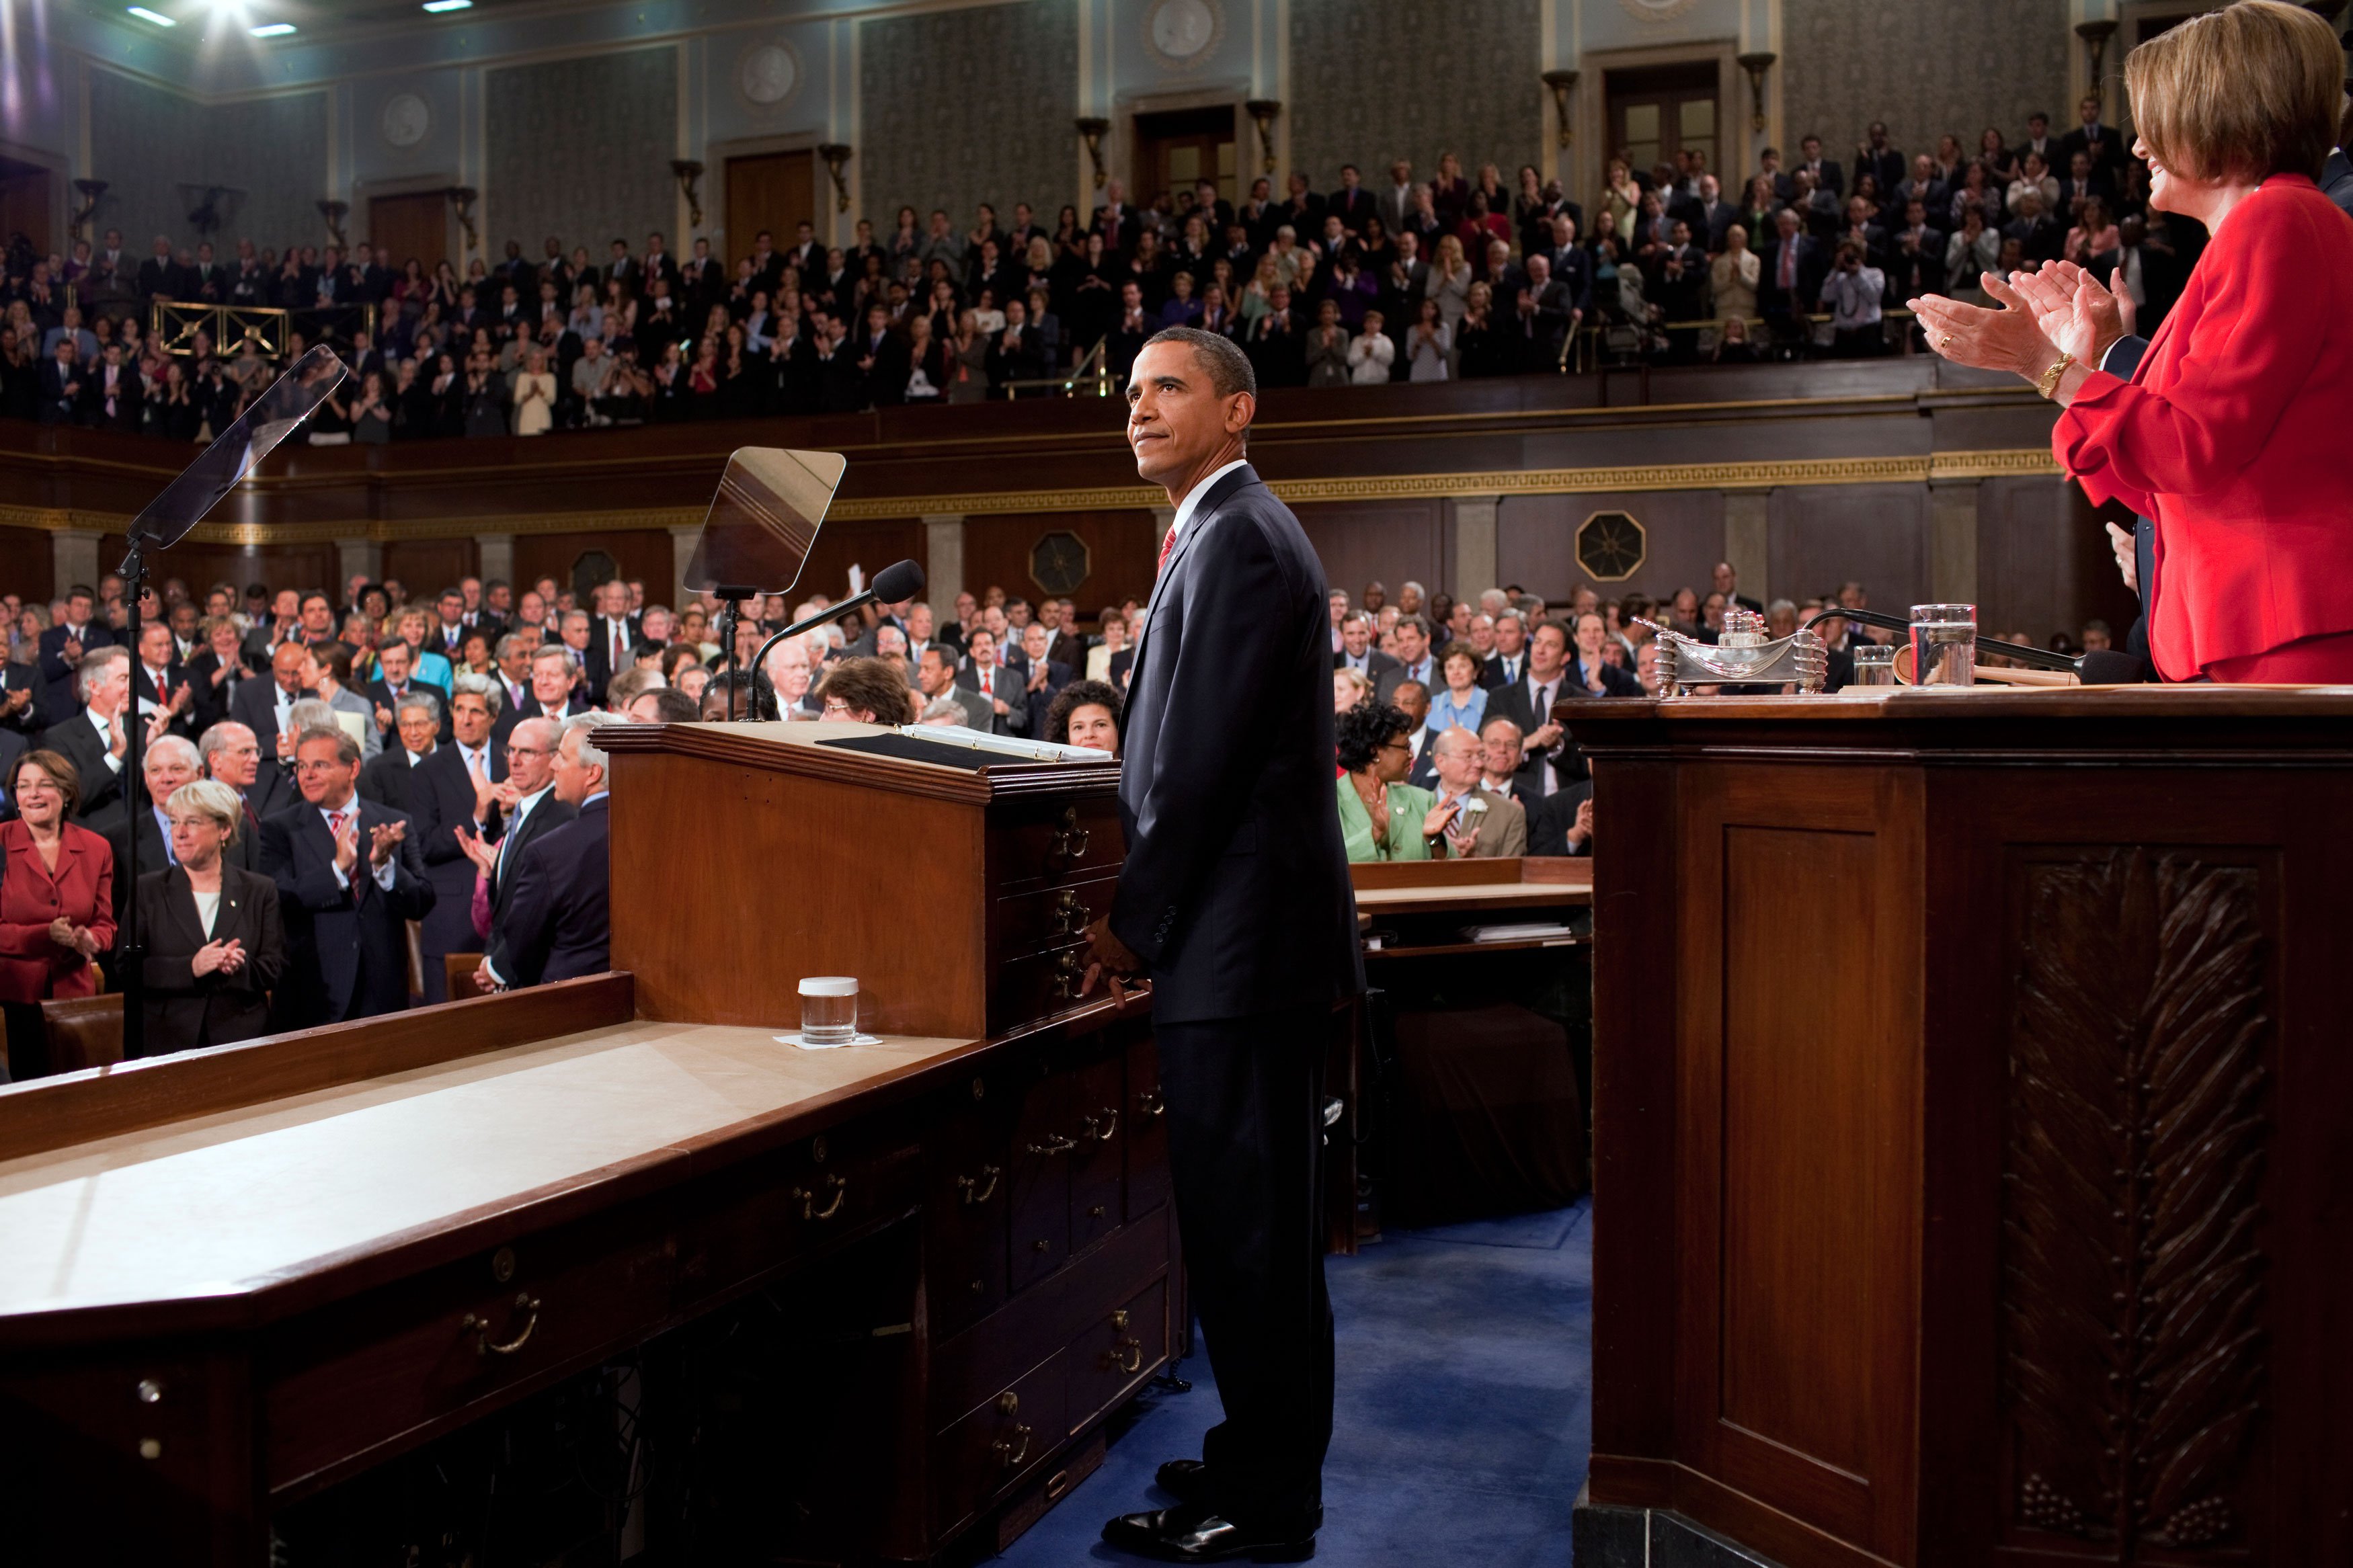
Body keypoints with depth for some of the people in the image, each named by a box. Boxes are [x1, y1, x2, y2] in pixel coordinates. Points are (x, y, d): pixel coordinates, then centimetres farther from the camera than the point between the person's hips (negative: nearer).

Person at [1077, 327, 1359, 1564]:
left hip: (1239, 939, -11)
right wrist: (1142, 913, 15)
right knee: (1256, 1215, 18)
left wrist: (1133, 925, -11)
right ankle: (1269, 1456, 31)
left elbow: (1200, 762, -19)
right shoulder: (1230, 532, 19)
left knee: (1243, 1219, -2)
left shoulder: (1238, 541, -14)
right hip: (1250, 929, 11)